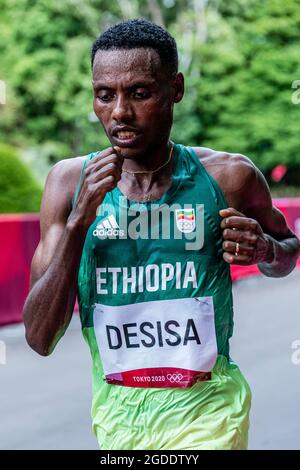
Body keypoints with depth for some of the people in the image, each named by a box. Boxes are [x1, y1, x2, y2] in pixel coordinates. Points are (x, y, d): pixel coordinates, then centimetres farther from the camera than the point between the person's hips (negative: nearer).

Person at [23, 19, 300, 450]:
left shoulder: (228, 177, -8)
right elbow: (40, 339, -9)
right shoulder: (70, 182, -5)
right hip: (115, 414, 3)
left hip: (205, 412, -2)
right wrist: (78, 222, -20)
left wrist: (265, 251, -10)